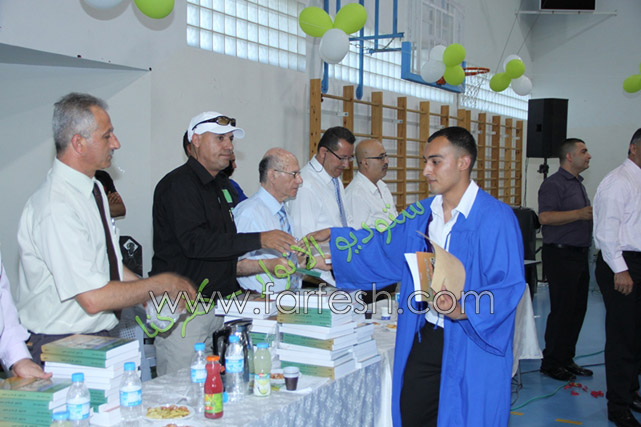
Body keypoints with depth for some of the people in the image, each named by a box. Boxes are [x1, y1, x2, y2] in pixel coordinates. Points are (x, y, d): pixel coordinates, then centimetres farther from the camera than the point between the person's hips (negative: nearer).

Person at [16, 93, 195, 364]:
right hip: (63, 350, -8)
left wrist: (152, 297, 5)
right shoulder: (56, 209, -22)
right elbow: (93, 298, -25)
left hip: (98, 337, 8)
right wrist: (161, 284, -14)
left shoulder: (94, 189, 8)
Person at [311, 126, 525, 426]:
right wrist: (331, 236, 13)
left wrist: (463, 310, -29)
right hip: (424, 338, 6)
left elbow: (509, 285, -16)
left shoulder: (495, 217, -12)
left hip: (471, 346, -6)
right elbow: (382, 244, 21)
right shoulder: (420, 215, 10)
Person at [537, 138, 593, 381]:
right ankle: (551, 363, 5)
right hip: (561, 254, -9)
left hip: (579, 255, 9)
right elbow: (545, 217, -23)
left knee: (577, 309, 11)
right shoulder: (554, 184, -11)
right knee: (562, 310, -6)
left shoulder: (577, 183, 20)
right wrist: (580, 214, -25)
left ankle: (566, 359, 21)